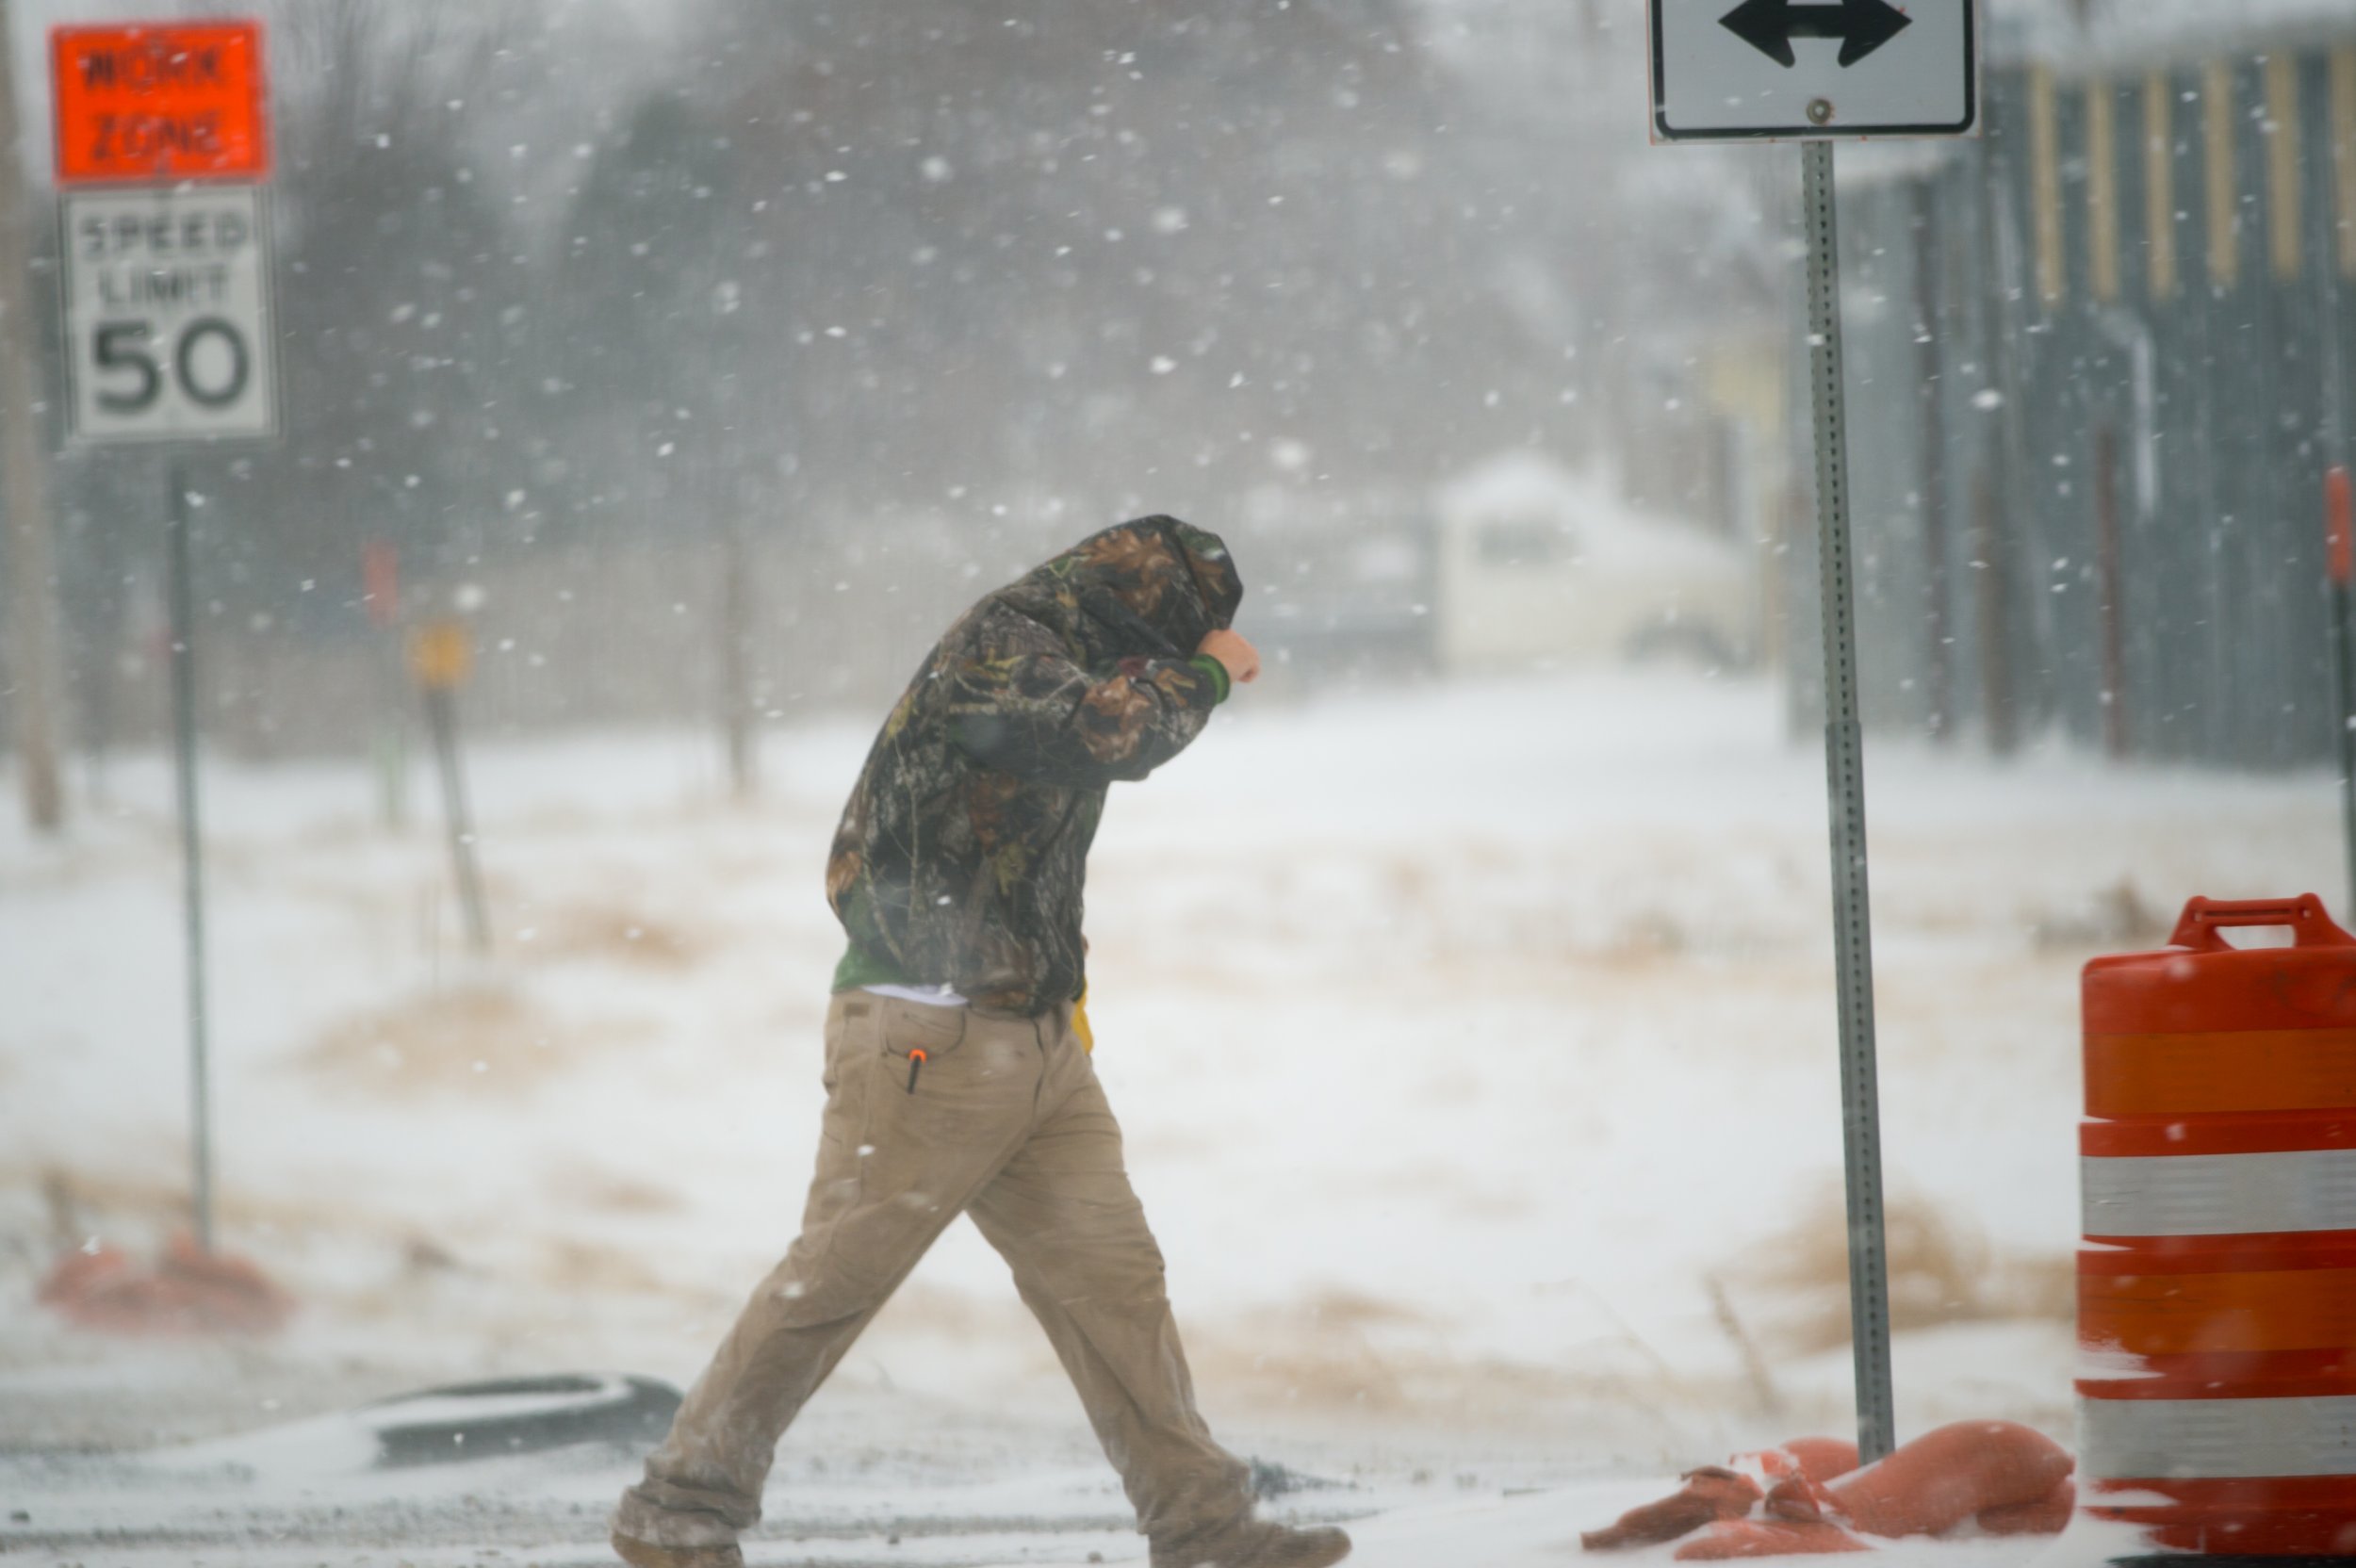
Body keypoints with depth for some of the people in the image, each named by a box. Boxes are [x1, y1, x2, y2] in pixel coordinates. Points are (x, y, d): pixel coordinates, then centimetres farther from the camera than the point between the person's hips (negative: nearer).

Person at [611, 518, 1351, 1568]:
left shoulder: (1057, 659, 17)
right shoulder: (996, 649, -12)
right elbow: (1107, 731, -27)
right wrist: (1204, 674, -12)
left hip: (1036, 1043, 9)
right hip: (928, 1042, -9)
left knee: (1110, 1280, 4)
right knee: (832, 1281, -4)